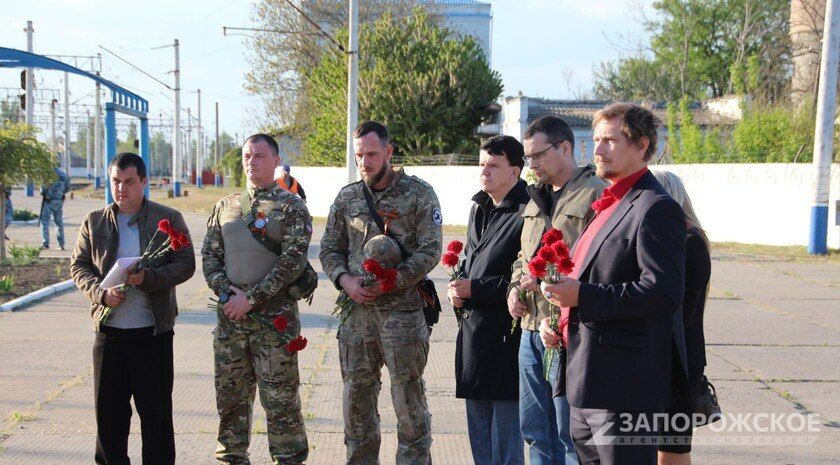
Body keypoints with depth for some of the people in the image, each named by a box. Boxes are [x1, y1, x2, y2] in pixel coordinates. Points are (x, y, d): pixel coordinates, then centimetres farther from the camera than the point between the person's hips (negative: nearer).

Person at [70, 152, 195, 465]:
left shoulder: (169, 219, 1)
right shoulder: (94, 222, 9)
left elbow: (186, 264, -2)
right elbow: (78, 266, 9)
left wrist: (148, 278, -18)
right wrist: (101, 293, -10)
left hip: (153, 328, -2)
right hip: (108, 328, 2)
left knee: (155, 407, 5)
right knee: (108, 406, 9)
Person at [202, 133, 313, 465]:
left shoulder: (292, 207, -2)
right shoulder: (225, 207, 13)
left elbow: (293, 261, -11)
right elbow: (209, 256, 11)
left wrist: (252, 298, -15)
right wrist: (227, 292, -7)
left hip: (275, 316, -5)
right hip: (230, 317, 5)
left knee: (280, 399, -1)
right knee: (230, 397, 11)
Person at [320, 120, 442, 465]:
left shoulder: (418, 194, -2)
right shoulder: (347, 197, 11)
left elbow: (430, 251, -7)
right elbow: (329, 249, 13)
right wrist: (345, 280, -6)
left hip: (402, 310, -4)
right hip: (357, 309, 4)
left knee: (408, 395, 1)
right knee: (357, 395, 10)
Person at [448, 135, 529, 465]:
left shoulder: (526, 213, -15)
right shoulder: (479, 209, 13)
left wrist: (476, 289, -17)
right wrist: (457, 287, 3)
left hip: (506, 332, -9)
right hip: (474, 328, 9)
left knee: (506, 426, 0)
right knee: (478, 422, 18)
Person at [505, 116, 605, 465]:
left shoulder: (596, 194, -10)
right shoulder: (537, 197, 18)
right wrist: (515, 287, 8)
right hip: (531, 327, 8)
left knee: (570, 433, 0)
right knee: (535, 429, 15)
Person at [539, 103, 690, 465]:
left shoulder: (656, 208, -14)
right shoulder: (608, 205, 17)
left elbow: (664, 292, -23)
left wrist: (582, 296, -24)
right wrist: (560, 324, 11)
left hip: (626, 386, -10)